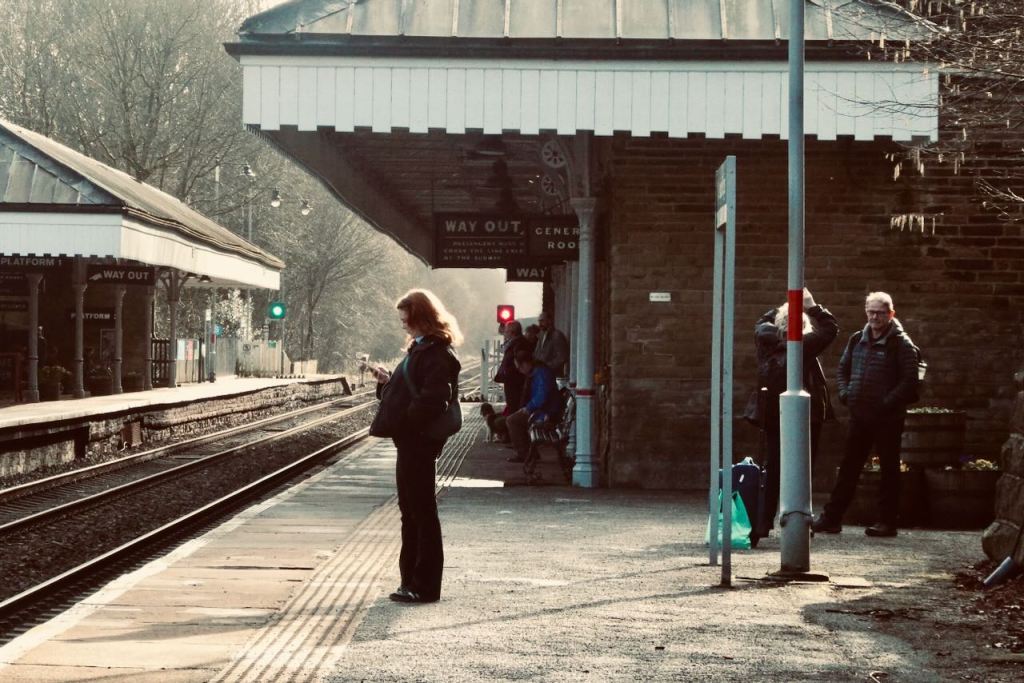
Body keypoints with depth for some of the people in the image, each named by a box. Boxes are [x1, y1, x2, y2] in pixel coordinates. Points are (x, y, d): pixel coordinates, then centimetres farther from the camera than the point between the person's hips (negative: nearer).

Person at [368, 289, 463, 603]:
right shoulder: (421, 348, 16)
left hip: (419, 443, -11)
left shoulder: (436, 354, -16)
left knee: (421, 511, -4)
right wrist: (388, 381, 5)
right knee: (411, 511, 15)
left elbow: (433, 400, -25)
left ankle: (425, 586, 1)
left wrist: (402, 422, -18)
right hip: (410, 442, 11)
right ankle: (412, 580, 23)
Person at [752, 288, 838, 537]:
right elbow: (831, 328, -7)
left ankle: (765, 522, 10)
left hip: (773, 417, 5)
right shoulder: (803, 346, -15)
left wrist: (782, 308, 17)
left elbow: (762, 323, 21)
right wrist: (812, 307, -2)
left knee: (772, 469, 11)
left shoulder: (766, 343, -1)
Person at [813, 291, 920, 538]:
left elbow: (909, 381, -12)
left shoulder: (901, 344, -7)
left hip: (887, 418, -6)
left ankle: (887, 520, 8)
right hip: (859, 415, 6)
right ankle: (831, 517, 12)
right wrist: (845, 393, 5)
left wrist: (888, 403, -19)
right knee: (849, 467, 9)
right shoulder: (857, 340, 11)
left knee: (889, 469, 3)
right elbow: (843, 368, 21)